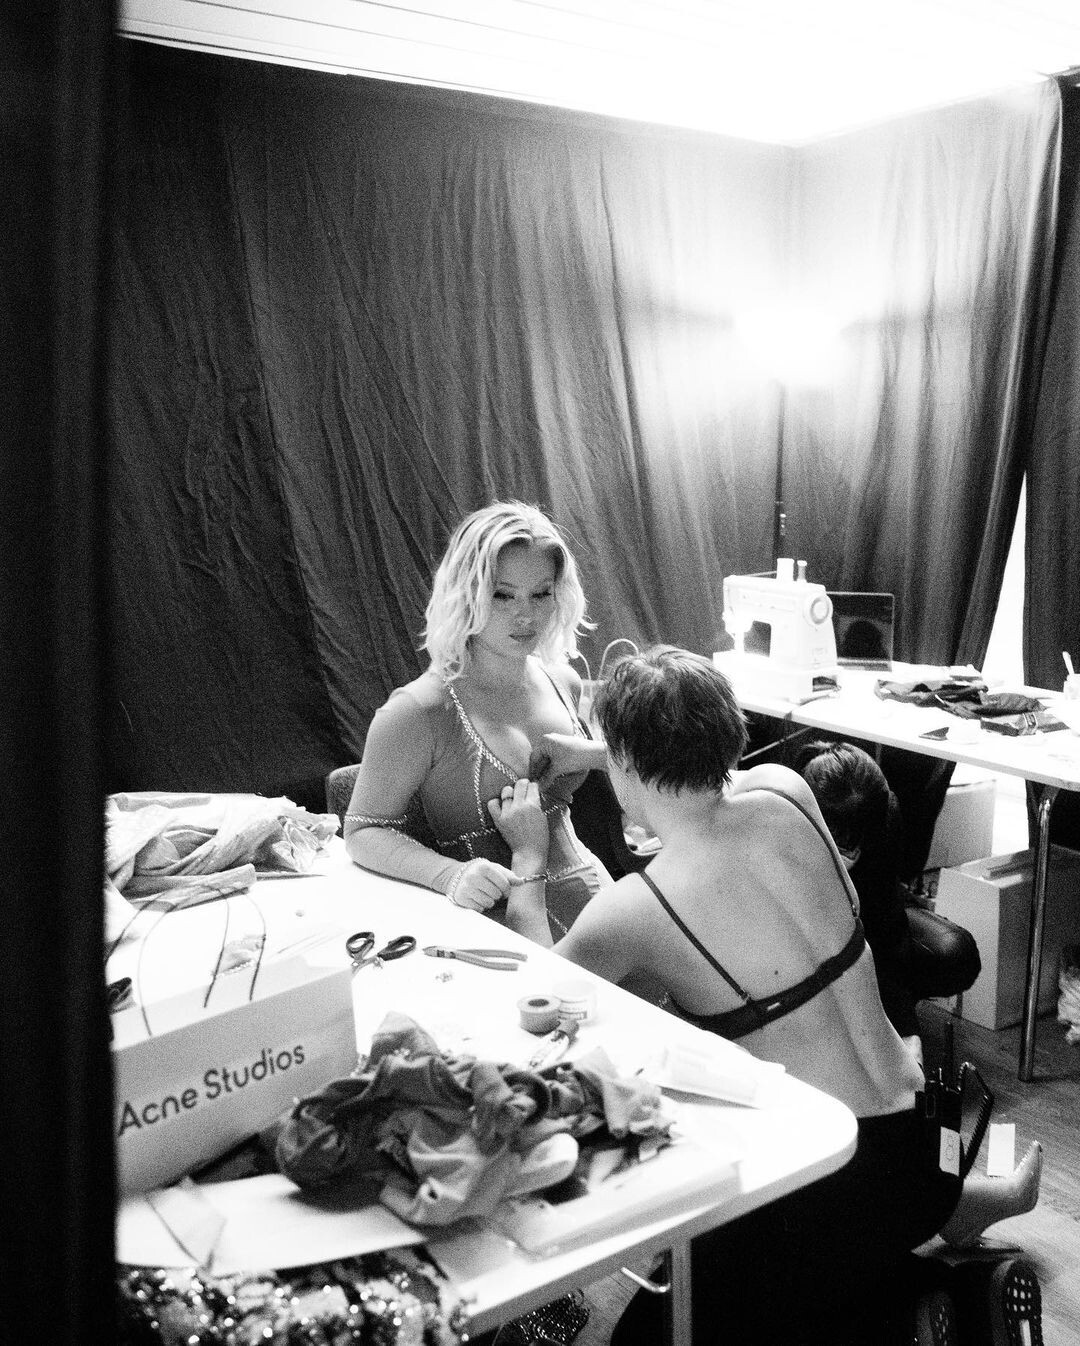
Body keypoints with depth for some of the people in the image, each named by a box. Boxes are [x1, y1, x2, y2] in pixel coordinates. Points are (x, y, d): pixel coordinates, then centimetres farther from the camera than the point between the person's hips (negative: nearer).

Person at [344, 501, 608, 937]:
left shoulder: (561, 682, 8)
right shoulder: (418, 711, -13)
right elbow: (363, 831, -7)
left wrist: (589, 752, 5)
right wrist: (452, 876, -23)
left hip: (592, 892, 6)